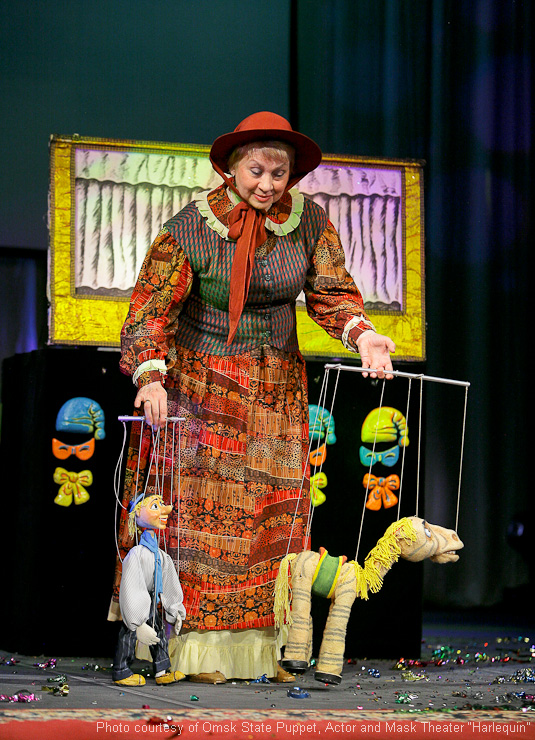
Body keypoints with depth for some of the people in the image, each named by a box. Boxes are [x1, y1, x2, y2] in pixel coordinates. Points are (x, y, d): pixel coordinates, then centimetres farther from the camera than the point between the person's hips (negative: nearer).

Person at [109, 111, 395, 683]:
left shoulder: (309, 221, 0)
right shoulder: (191, 227, -11)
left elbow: (330, 289, -1)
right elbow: (153, 303, -13)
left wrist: (360, 333, -22)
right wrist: (150, 377, -26)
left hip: (276, 388, 4)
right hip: (200, 385, -4)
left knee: (275, 509, 1)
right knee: (199, 507, -8)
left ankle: (265, 650, 5)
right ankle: (195, 649, -5)